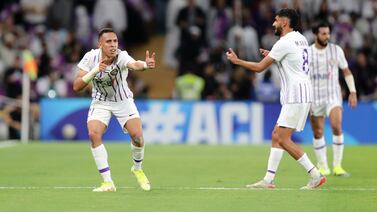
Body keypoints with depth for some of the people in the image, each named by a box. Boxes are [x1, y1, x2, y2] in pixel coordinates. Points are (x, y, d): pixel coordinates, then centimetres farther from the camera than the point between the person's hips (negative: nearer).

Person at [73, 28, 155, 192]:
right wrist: (95, 70, -34)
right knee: (94, 134, -23)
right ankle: (108, 182, -14)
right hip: (100, 102, 1)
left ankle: (137, 169, 17)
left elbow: (134, 64, -51)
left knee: (137, 135, -17)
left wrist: (146, 65, -74)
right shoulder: (91, 57, -18)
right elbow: (76, 86, -20)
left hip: (124, 101, -1)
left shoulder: (121, 56, -27)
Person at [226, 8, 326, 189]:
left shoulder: (284, 43, -13)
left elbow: (259, 67, -9)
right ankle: (268, 180, 9)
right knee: (276, 135, 9)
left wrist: (236, 61, 5)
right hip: (299, 95, 10)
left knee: (283, 139, -10)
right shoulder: (301, 39, 15)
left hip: (296, 96, -10)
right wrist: (271, 57, 21)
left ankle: (316, 175, -11)